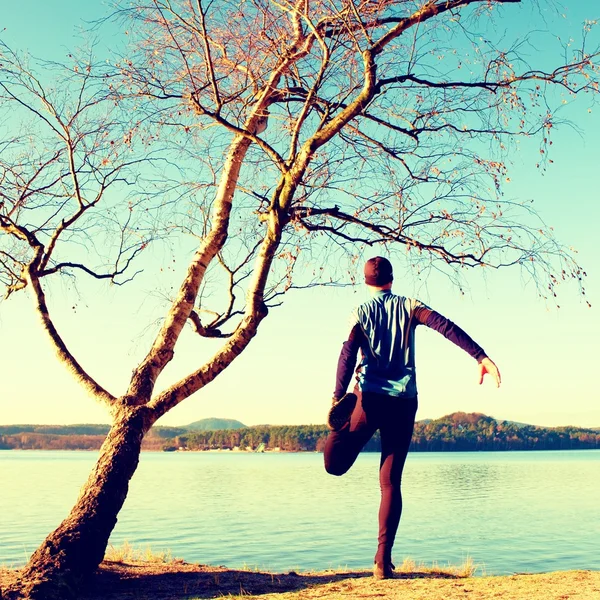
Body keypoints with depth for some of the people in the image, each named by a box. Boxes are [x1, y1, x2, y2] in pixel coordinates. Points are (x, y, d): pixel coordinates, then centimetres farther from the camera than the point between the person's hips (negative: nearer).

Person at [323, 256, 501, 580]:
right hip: (403, 403, 2)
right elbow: (445, 326, -6)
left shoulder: (361, 313, 7)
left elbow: (348, 354, -8)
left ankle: (343, 426, -23)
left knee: (334, 465, 8)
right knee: (390, 482, 6)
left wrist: (338, 396, -15)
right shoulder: (408, 306, 10)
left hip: (370, 398, -1)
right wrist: (481, 357, -14)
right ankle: (383, 561, 0)